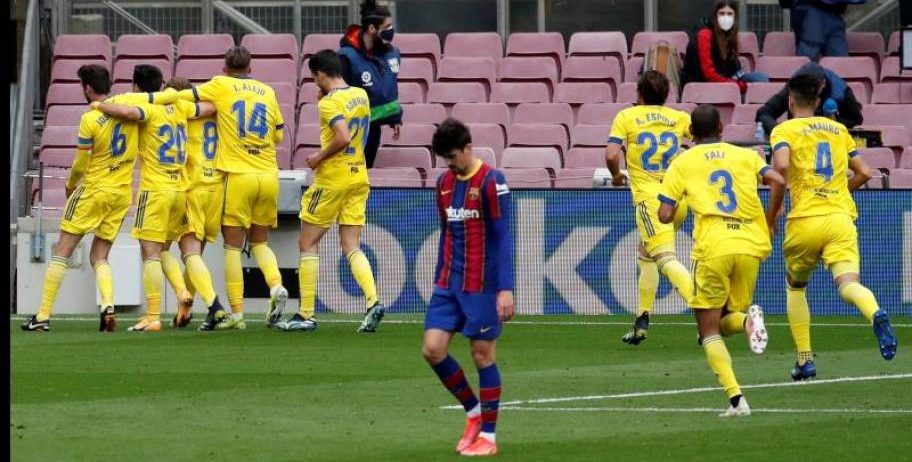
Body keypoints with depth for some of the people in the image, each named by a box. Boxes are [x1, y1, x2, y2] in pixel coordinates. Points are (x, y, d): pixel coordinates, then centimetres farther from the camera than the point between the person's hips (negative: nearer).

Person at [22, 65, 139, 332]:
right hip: (123, 193, 5)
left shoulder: (89, 120, -14)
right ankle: (108, 304, -14)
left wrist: (70, 185, 9)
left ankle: (43, 315, 0)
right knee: (99, 257, 12)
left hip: (93, 190, -5)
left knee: (62, 253, 3)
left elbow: (80, 165, -8)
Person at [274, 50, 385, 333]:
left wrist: (319, 158, -13)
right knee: (351, 247, 7)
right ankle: (373, 301, -14)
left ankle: (306, 315, 4)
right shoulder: (361, 95, 9)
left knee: (308, 244, 4)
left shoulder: (329, 102, -15)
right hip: (359, 177, 7)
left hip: (332, 179, -7)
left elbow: (343, 138, -28)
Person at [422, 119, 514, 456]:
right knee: (432, 349, -3)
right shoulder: (444, 183, 10)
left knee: (483, 355, -1)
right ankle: (473, 412, 17)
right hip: (448, 285, 6)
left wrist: (505, 289, -18)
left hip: (482, 286, -6)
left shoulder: (491, 182, -11)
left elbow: (502, 237, -14)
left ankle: (488, 436, 8)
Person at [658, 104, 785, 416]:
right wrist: (769, 221, 13)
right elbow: (777, 182, 0)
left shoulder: (684, 163, 10)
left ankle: (736, 399, -13)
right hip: (750, 246, 3)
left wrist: (678, 212, 27)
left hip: (712, 249, -3)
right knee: (724, 323, 20)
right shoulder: (745, 156, 16)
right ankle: (747, 319, -18)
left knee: (709, 331, 7)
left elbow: (665, 215, 4)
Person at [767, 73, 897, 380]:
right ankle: (875, 314, -49)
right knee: (848, 283, -14)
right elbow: (864, 172, 18)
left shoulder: (785, 130, 5)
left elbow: (781, 165, -15)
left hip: (805, 220, -2)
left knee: (795, 286, 21)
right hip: (841, 217, 2)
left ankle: (805, 359, 15)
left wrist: (772, 211, -5)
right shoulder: (838, 130, 18)